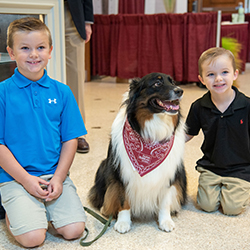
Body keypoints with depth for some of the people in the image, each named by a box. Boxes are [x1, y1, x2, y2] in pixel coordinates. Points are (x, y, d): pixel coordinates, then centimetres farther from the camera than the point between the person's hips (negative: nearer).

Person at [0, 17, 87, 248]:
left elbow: (70, 139, 4)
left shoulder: (62, 92, 3)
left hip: (55, 176, 3)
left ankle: (45, 208, 19)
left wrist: (58, 178, -7)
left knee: (74, 230, -10)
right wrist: (26, 180, -12)